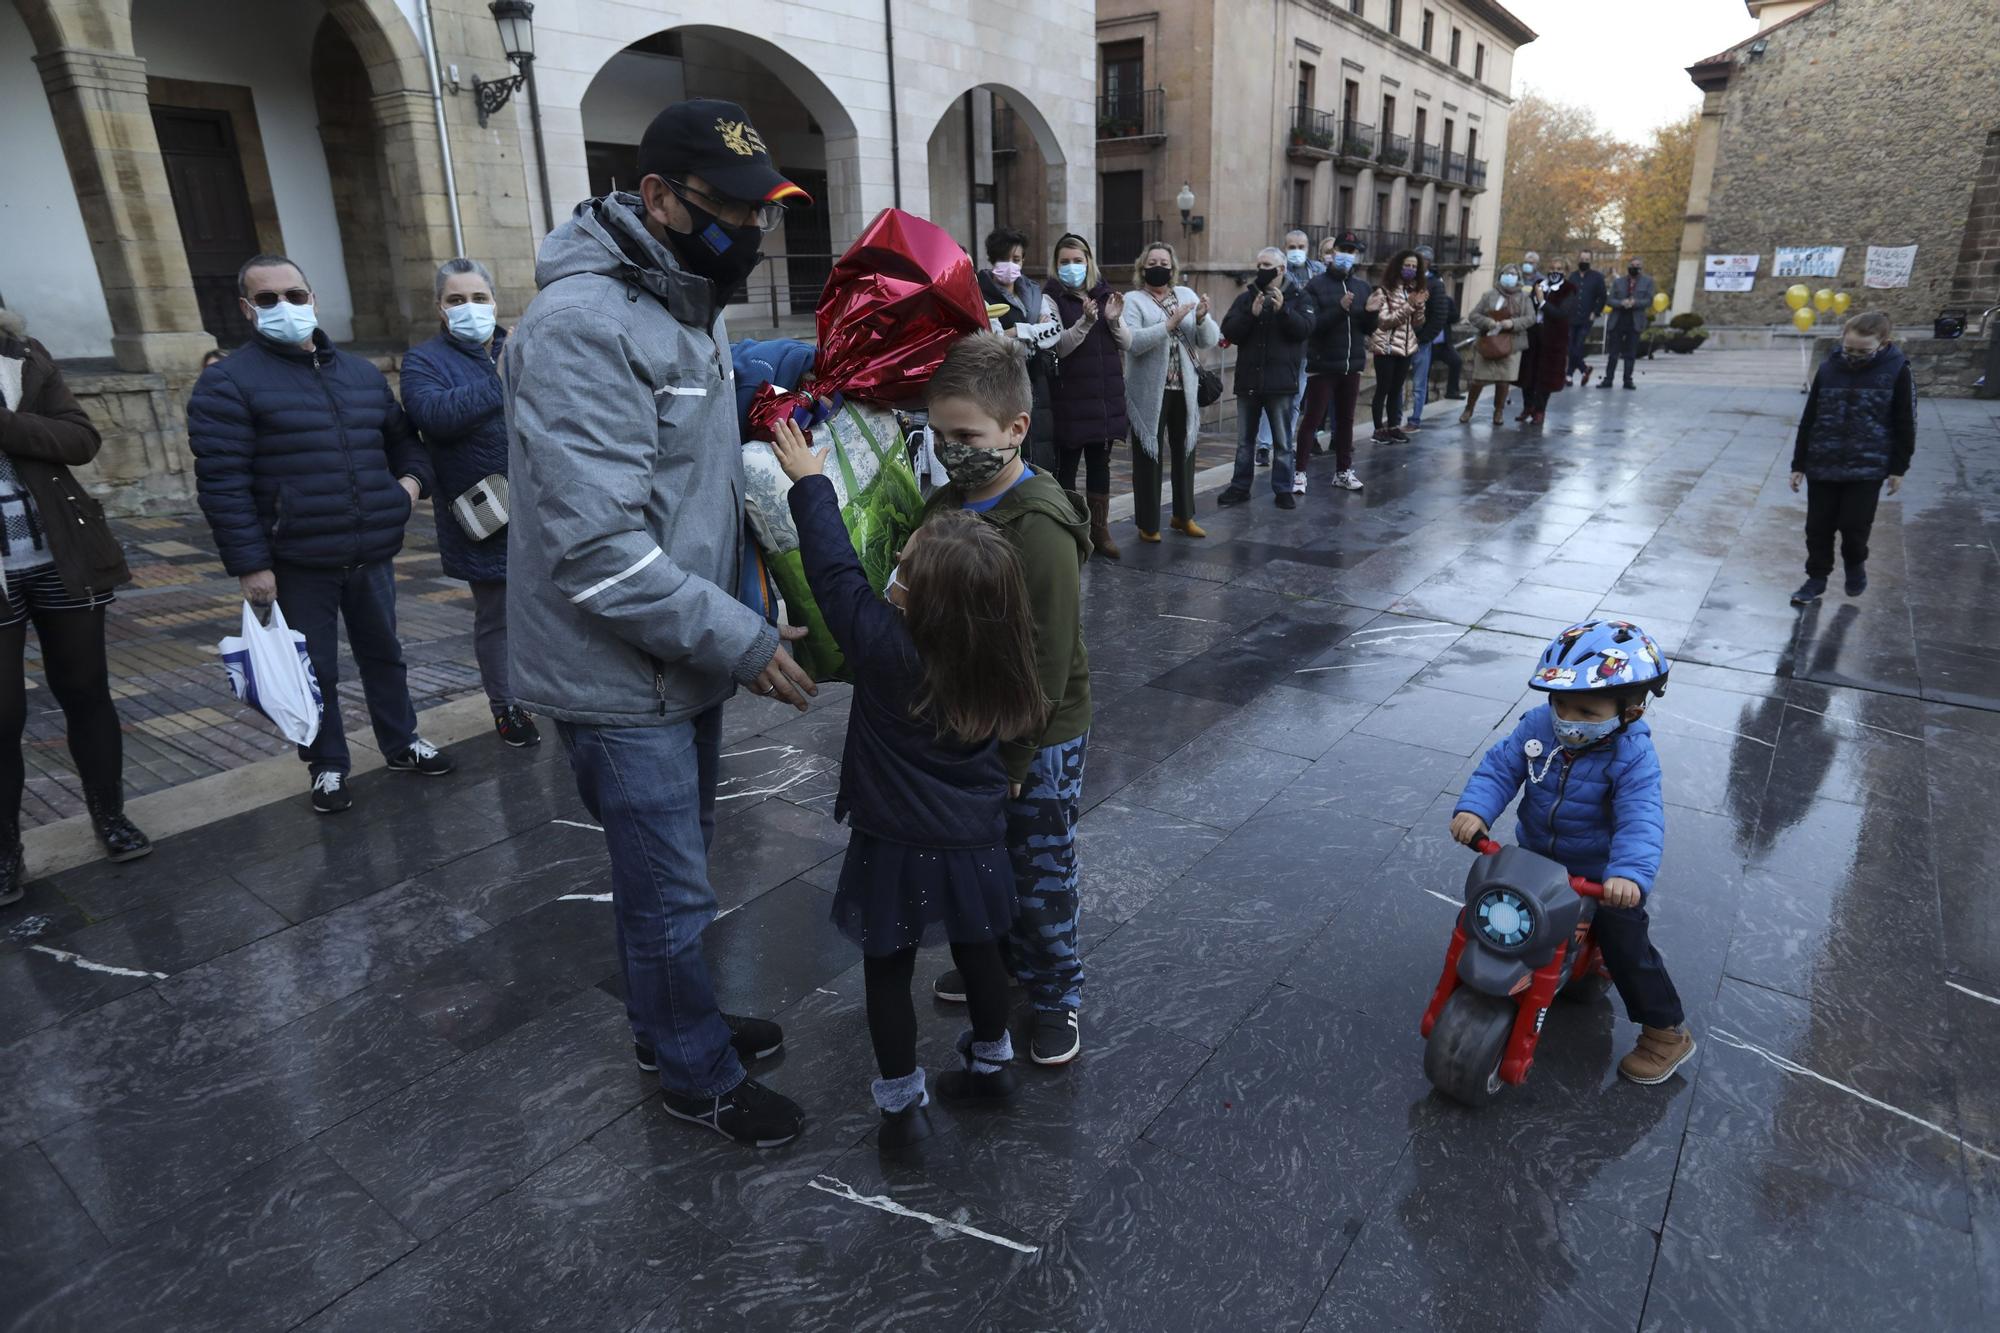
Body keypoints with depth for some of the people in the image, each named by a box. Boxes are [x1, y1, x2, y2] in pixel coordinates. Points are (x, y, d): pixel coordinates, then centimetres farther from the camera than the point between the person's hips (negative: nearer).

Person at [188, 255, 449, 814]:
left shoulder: (363, 373, 11)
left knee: (383, 654, 17)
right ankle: (327, 768, 23)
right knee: (316, 672, 7)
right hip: (296, 565, -4)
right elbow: (221, 484, -11)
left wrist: (412, 478, 1)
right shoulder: (228, 383, -6)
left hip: (373, 556, 5)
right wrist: (249, 564, -16)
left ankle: (401, 743, 33)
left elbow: (401, 438, 23)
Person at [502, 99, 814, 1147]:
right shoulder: (585, 326, -22)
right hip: (621, 677, -9)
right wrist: (740, 639, -23)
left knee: (673, 870, 23)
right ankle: (697, 1077, 28)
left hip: (682, 658, 9)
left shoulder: (690, 309, 10)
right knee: (672, 893, 6)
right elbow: (597, 549, -28)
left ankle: (672, 1025, 44)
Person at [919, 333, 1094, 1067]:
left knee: (1041, 874, 10)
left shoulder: (1041, 529, -24)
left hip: (1039, 739, -7)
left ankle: (1056, 992, 31)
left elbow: (1048, 661, -23)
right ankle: (997, 959, 45)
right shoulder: (947, 504, 0)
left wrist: (1016, 758, -18)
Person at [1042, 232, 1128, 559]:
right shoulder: (1053, 298, -2)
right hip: (1070, 397, -4)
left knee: (1100, 463, 10)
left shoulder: (1106, 294, 11)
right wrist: (1085, 322, -26)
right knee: (1067, 465, 0)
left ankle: (1100, 529, 20)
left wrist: (1115, 320, -10)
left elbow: (1127, 343, 9)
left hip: (1107, 396, 4)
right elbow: (1059, 346, -12)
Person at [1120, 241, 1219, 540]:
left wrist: (1202, 318, -17)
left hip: (1185, 390, 4)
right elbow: (1132, 342, -20)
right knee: (1149, 456, 1)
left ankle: (1183, 516, 29)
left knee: (1184, 452, 14)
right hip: (1149, 393, -4)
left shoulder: (1186, 294, 9)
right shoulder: (1132, 300, -3)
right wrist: (1170, 323, -26)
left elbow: (1211, 340, 3)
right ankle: (1148, 523, 11)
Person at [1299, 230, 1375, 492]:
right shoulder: (1317, 285, -6)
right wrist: (1340, 309, -26)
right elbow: (1312, 325, -17)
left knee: (1346, 419, 12)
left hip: (1352, 364, 5)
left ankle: (1343, 471, 20)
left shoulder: (1361, 286, 10)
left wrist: (1370, 311, -10)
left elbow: (1369, 329, 10)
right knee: (1313, 418, -4)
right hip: (1323, 364, -5)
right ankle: (1299, 471, 1)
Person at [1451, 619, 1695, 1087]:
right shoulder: (1538, 725, -16)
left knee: (1625, 944, 0)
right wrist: (1473, 810, -36)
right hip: (1535, 857, 4)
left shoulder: (1633, 758, -27)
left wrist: (1630, 873, -55)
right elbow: (1499, 768, -17)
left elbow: (1640, 821, -38)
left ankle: (1667, 1032, 22)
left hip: (1602, 876, -4)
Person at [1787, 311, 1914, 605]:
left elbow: (1904, 424, -1)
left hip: (1868, 468, -2)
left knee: (1855, 524, 2)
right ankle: (1817, 576, 22)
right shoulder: (1828, 369, 0)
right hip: (1822, 465, 2)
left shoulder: (1897, 371, -6)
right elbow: (1808, 420, 5)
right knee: (1818, 526, 7)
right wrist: (1799, 463, 5)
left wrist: (1898, 468, -2)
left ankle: (1855, 564, 31)